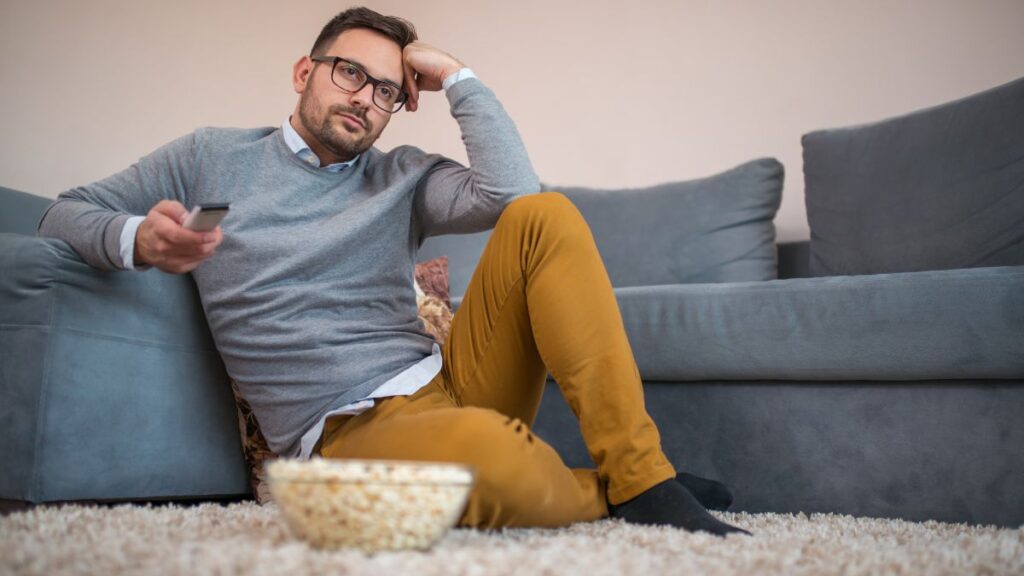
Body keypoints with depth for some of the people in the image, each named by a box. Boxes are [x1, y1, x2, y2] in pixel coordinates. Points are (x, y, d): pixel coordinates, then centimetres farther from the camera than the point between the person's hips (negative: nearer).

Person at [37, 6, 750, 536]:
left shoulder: (403, 177, 14)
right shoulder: (213, 157, 13)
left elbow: (511, 191, -5)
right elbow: (65, 212, 15)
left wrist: (456, 77, 3)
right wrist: (137, 239, -8)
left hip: (448, 383, 5)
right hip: (346, 430, -4)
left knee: (544, 217, -15)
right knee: (484, 450, -41)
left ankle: (642, 477, -18)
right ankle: (610, 493, -6)